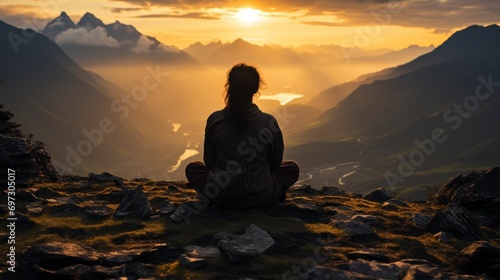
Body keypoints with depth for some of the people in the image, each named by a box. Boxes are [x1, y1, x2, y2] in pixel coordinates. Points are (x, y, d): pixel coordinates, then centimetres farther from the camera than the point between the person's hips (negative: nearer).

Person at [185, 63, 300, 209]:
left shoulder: (215, 120, -10)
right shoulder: (269, 122, -12)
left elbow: (209, 162, 2)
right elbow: (275, 163, 2)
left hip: (220, 197, 0)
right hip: (260, 199, 1)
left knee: (192, 168, 29)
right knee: (292, 168, 26)